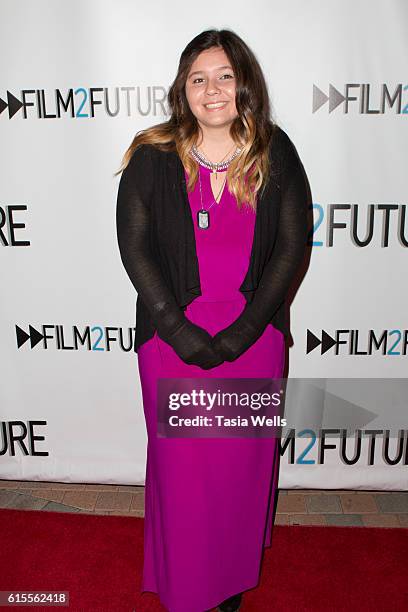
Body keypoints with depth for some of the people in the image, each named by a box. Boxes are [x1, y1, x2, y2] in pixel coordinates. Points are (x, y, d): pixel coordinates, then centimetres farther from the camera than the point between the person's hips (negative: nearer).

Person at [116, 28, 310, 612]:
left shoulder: (276, 153, 0)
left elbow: (292, 246, -4)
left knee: (244, 458, 13)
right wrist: (179, 329, -12)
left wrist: (244, 332, -11)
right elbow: (135, 247, -5)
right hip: (173, 333, 0)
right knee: (179, 459, 10)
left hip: (254, 334, 1)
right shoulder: (152, 157, -3)